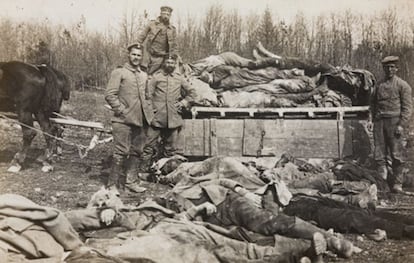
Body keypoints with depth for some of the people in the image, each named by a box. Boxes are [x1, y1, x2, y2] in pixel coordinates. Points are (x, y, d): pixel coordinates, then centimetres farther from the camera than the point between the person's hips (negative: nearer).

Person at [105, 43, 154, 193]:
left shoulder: (144, 76, 17)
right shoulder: (119, 73, -2)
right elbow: (109, 95, -8)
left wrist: (148, 111, 12)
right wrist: (121, 110, -13)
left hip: (139, 119, 6)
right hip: (123, 120, -6)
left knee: (135, 152, 10)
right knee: (121, 152, -9)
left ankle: (131, 181, 20)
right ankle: (113, 184, -2)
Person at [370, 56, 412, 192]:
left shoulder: (403, 85, 3)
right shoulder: (379, 85, 16)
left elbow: (407, 107, -3)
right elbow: (373, 103, 23)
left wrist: (401, 125, -12)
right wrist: (375, 118, 9)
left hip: (394, 121, -4)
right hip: (379, 122, 4)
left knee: (396, 154, -3)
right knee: (379, 154, 2)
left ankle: (397, 183, 4)